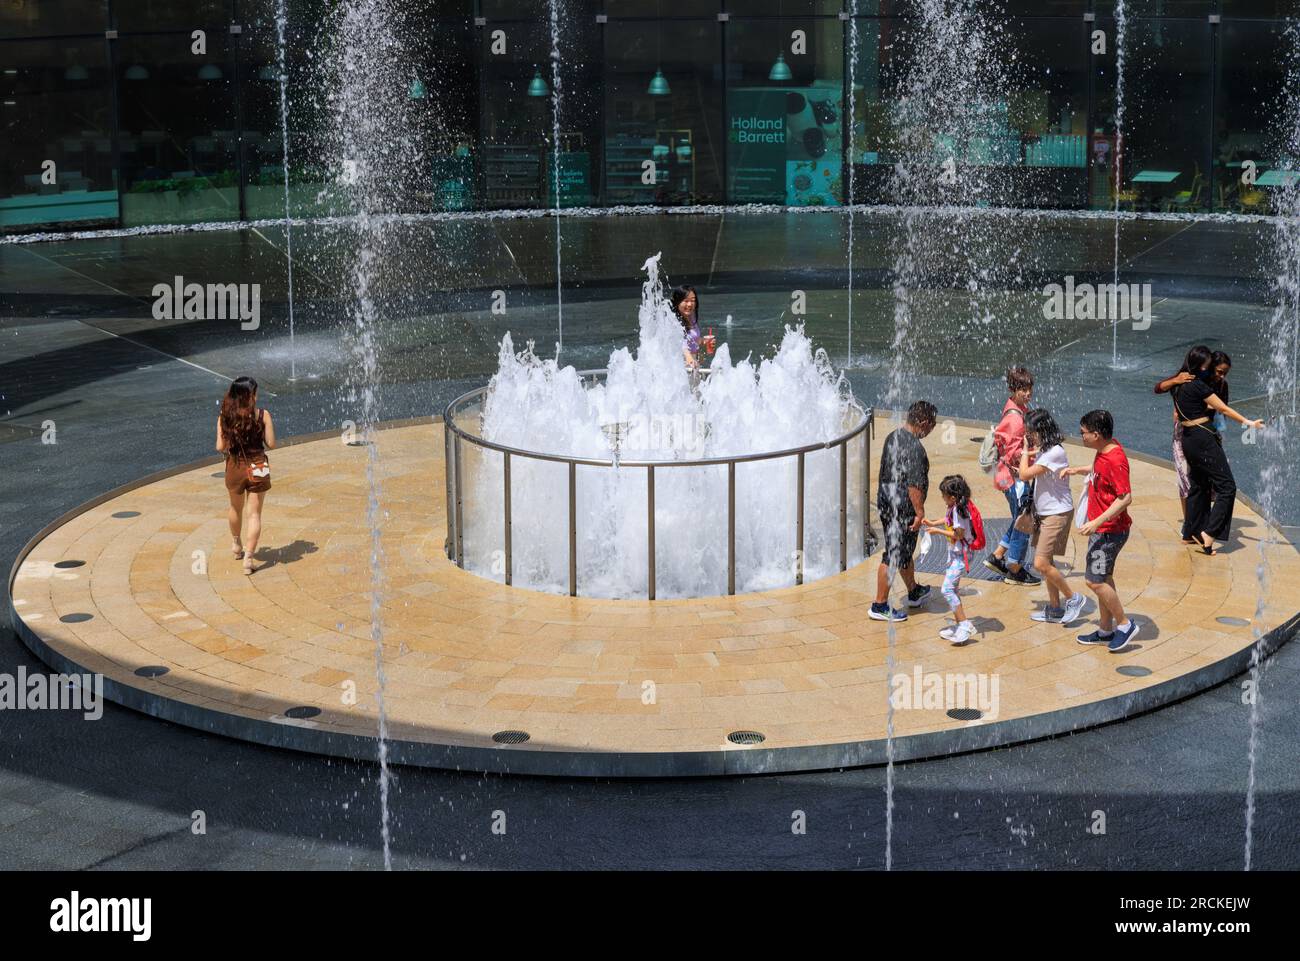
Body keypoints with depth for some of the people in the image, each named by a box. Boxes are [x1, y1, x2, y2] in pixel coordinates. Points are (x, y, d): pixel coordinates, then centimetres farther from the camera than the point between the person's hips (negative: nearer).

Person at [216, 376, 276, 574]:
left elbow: (220, 447, -7)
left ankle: (236, 545, 47)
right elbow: (271, 444, -10)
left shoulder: (225, 417, -7)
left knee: (236, 508, 26)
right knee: (254, 514, 3)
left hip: (234, 467, 2)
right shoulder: (263, 415, -11)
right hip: (257, 467, -2)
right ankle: (248, 557, -5)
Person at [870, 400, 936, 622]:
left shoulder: (893, 437, 6)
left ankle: (914, 592, 42)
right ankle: (880, 606, 6)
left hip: (886, 502, 10)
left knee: (905, 550, 24)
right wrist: (920, 513, -18)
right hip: (903, 508, -9)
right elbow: (914, 485, -24)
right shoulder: (914, 448, -23)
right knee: (894, 555, 0)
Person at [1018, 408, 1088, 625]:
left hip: (1058, 513, -10)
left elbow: (1025, 474, -21)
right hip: (1044, 513, 10)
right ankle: (1055, 609, 23)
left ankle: (1074, 598, 3)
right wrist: (1030, 453, 0)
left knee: (1041, 564, -12)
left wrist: (1026, 450, -8)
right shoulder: (1044, 450, 8)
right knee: (1046, 562, 14)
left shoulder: (1054, 453, -23)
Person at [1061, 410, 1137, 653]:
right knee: (1103, 578, 17)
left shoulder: (1115, 459, -26)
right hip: (1101, 526, 10)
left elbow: (1125, 498, -28)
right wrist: (1078, 470, 17)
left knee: (1094, 580, -7)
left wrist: (1097, 522, -30)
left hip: (1109, 530, -10)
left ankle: (1125, 625, 6)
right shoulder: (1104, 450, 4)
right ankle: (1106, 630, 27)